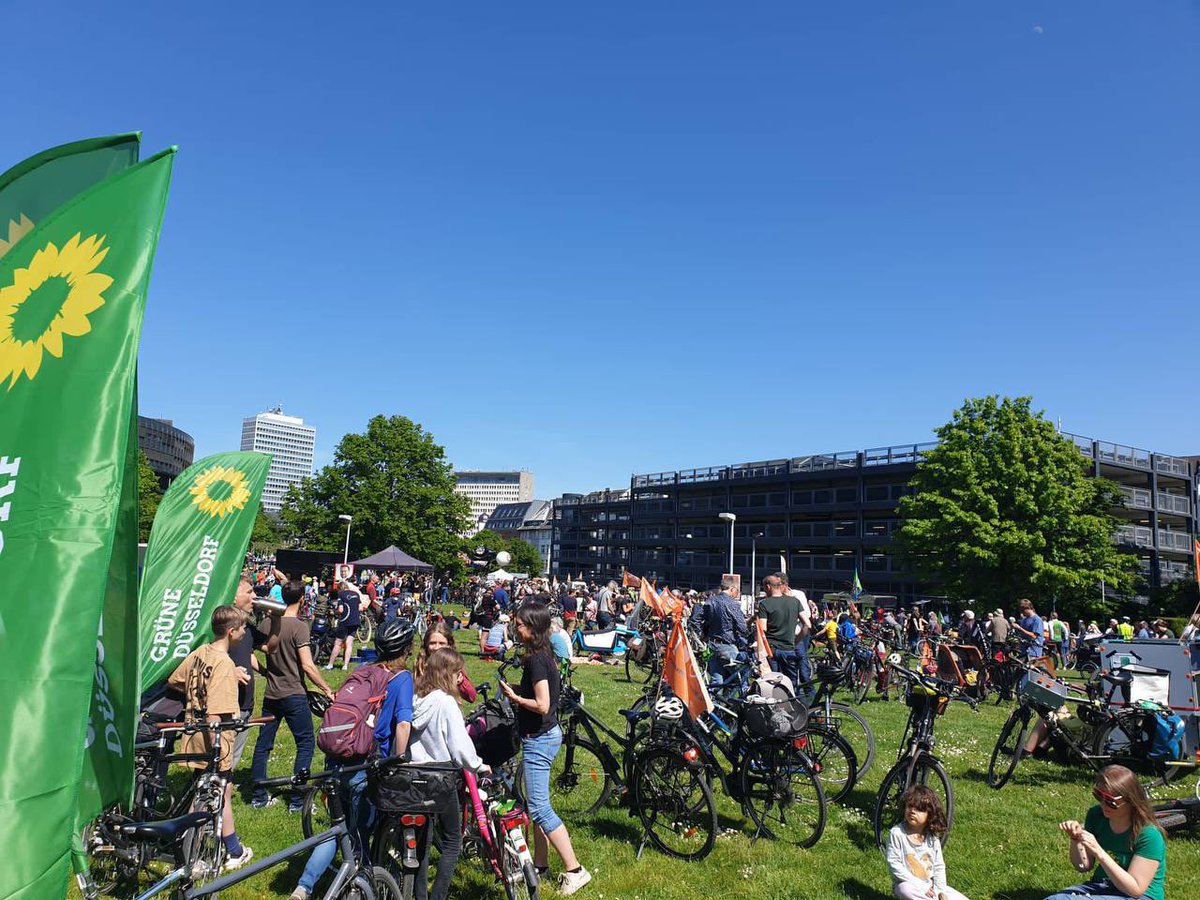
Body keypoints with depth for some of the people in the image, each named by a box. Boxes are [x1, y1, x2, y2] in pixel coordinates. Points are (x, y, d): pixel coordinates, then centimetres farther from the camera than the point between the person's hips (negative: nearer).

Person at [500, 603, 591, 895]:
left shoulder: (535, 660, -21)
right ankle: (540, 864, 30)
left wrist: (513, 696, -14)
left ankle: (574, 870, -1)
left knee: (539, 808, -5)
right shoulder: (545, 655, 8)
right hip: (546, 735, 10)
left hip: (539, 739, -10)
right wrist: (515, 689, 6)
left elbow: (542, 705, -26)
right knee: (537, 804, 18)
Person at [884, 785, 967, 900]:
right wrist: (919, 885, -18)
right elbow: (893, 864, -16)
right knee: (906, 890, -39)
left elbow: (939, 867, 6)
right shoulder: (897, 833, -14)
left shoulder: (933, 837, 0)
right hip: (907, 884, -4)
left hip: (930, 886, 4)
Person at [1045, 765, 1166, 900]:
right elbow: (1084, 866, 6)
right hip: (1099, 887, 5)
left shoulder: (1148, 835, -19)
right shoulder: (1096, 815, -2)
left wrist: (1099, 852, -30)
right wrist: (1075, 840, -15)